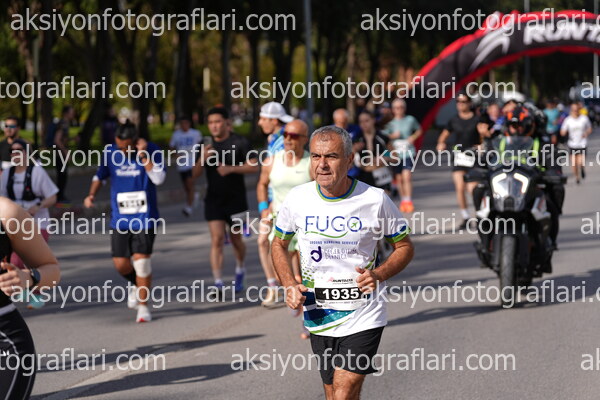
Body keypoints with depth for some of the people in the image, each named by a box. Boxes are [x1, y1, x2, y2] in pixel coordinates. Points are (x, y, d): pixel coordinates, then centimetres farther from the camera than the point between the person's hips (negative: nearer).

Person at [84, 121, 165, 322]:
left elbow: (158, 179, -19)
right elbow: (100, 175, 15)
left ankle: (143, 305, 3)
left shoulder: (151, 150, -9)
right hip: (120, 219, 3)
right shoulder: (110, 152, 1)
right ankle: (135, 285, 35)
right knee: (121, 263, 0)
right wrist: (91, 195, 0)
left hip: (144, 218, -3)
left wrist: (143, 155, -23)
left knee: (141, 259, -11)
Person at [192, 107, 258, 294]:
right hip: (214, 200, 1)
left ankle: (240, 270, 39)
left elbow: (254, 166, -8)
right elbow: (195, 174, 2)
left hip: (236, 199, -1)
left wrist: (231, 168, -22)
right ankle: (218, 283, -15)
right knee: (217, 240, -10)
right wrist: (203, 158, -18)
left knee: (235, 239, 11)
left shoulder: (240, 143, -5)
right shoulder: (207, 146, 4)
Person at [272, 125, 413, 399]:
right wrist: (290, 286, -3)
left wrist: (378, 274, -15)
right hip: (318, 316, 3)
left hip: (363, 315, -3)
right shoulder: (297, 199, -2)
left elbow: (404, 247, 4)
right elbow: (279, 245, 14)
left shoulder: (375, 200, -8)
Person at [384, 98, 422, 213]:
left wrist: (413, 137, 1)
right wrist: (393, 136, -13)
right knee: (399, 178, 7)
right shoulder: (390, 122, 3)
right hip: (395, 153, 2)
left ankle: (408, 201, -12)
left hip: (408, 152, -2)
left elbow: (419, 130, 19)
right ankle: (403, 200, 22)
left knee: (407, 176, -14)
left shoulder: (410, 120, 4)